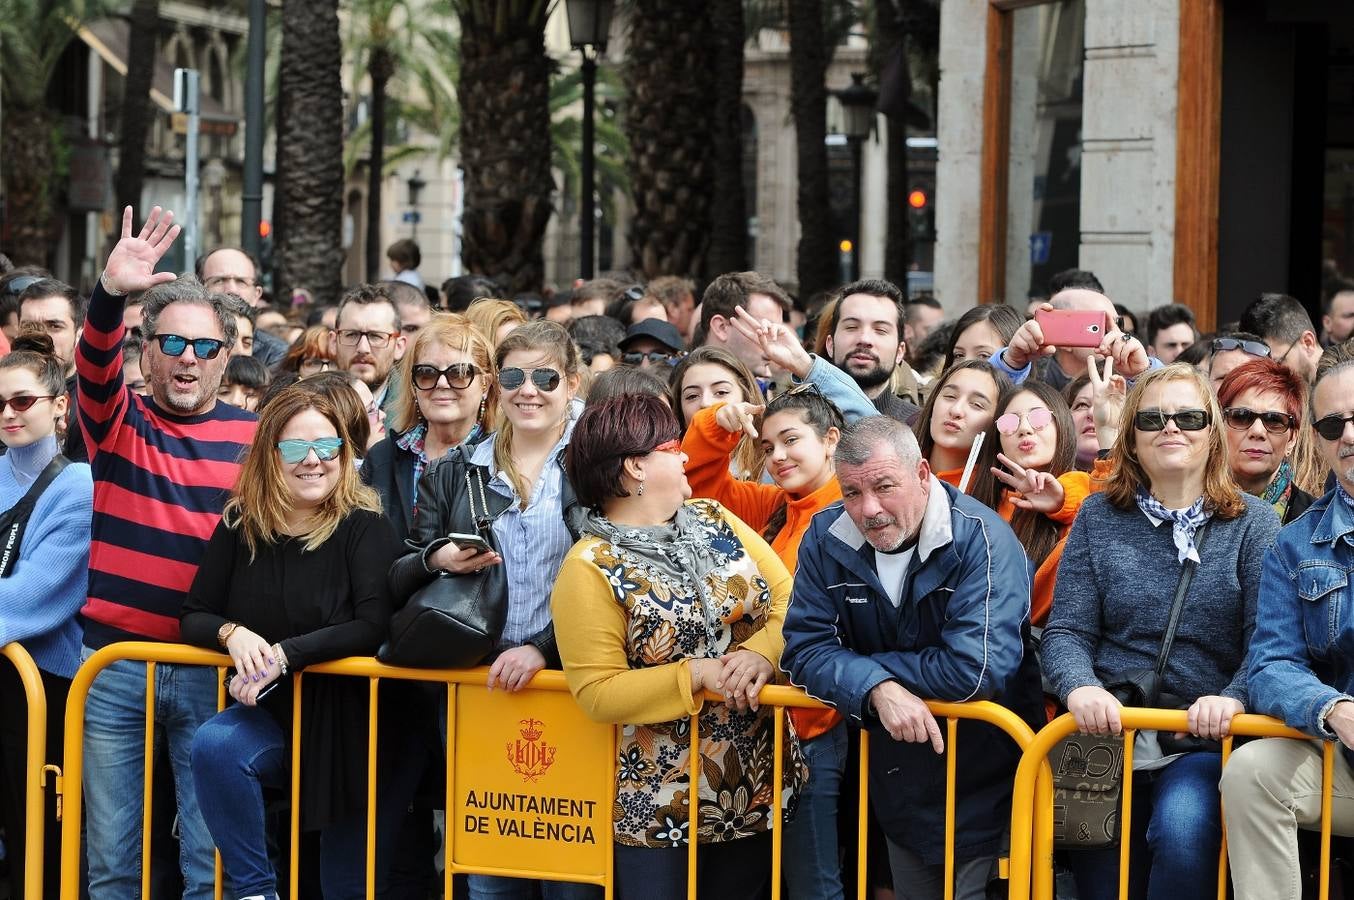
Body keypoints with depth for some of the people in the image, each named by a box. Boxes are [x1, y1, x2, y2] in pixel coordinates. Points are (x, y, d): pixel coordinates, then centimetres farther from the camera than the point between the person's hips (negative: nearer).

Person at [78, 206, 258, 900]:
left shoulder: (252, 438, 5)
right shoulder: (118, 420, 4)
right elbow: (95, 363, -17)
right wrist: (112, 293, -35)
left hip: (213, 671, 0)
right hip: (114, 664, 0)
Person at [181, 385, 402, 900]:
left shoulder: (365, 526, -10)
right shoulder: (239, 527, 0)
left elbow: (374, 627, -19)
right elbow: (194, 616, 3)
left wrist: (284, 655, -28)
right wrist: (234, 634, -20)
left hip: (343, 714, -2)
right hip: (266, 711, 2)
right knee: (214, 746, -32)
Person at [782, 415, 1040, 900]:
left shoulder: (981, 538, -23)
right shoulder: (826, 537, -7)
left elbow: (976, 669, -31)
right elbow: (806, 647, -8)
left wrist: (869, 665, -18)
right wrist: (876, 688, -27)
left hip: (983, 784, -5)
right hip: (898, 782, 5)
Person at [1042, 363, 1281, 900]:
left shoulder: (1254, 524, 7)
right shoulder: (1099, 517, 11)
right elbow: (1066, 631, 5)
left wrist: (1234, 698, -24)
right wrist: (1080, 687, -17)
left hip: (1205, 741, -2)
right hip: (1110, 733, 2)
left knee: (1180, 830, -31)